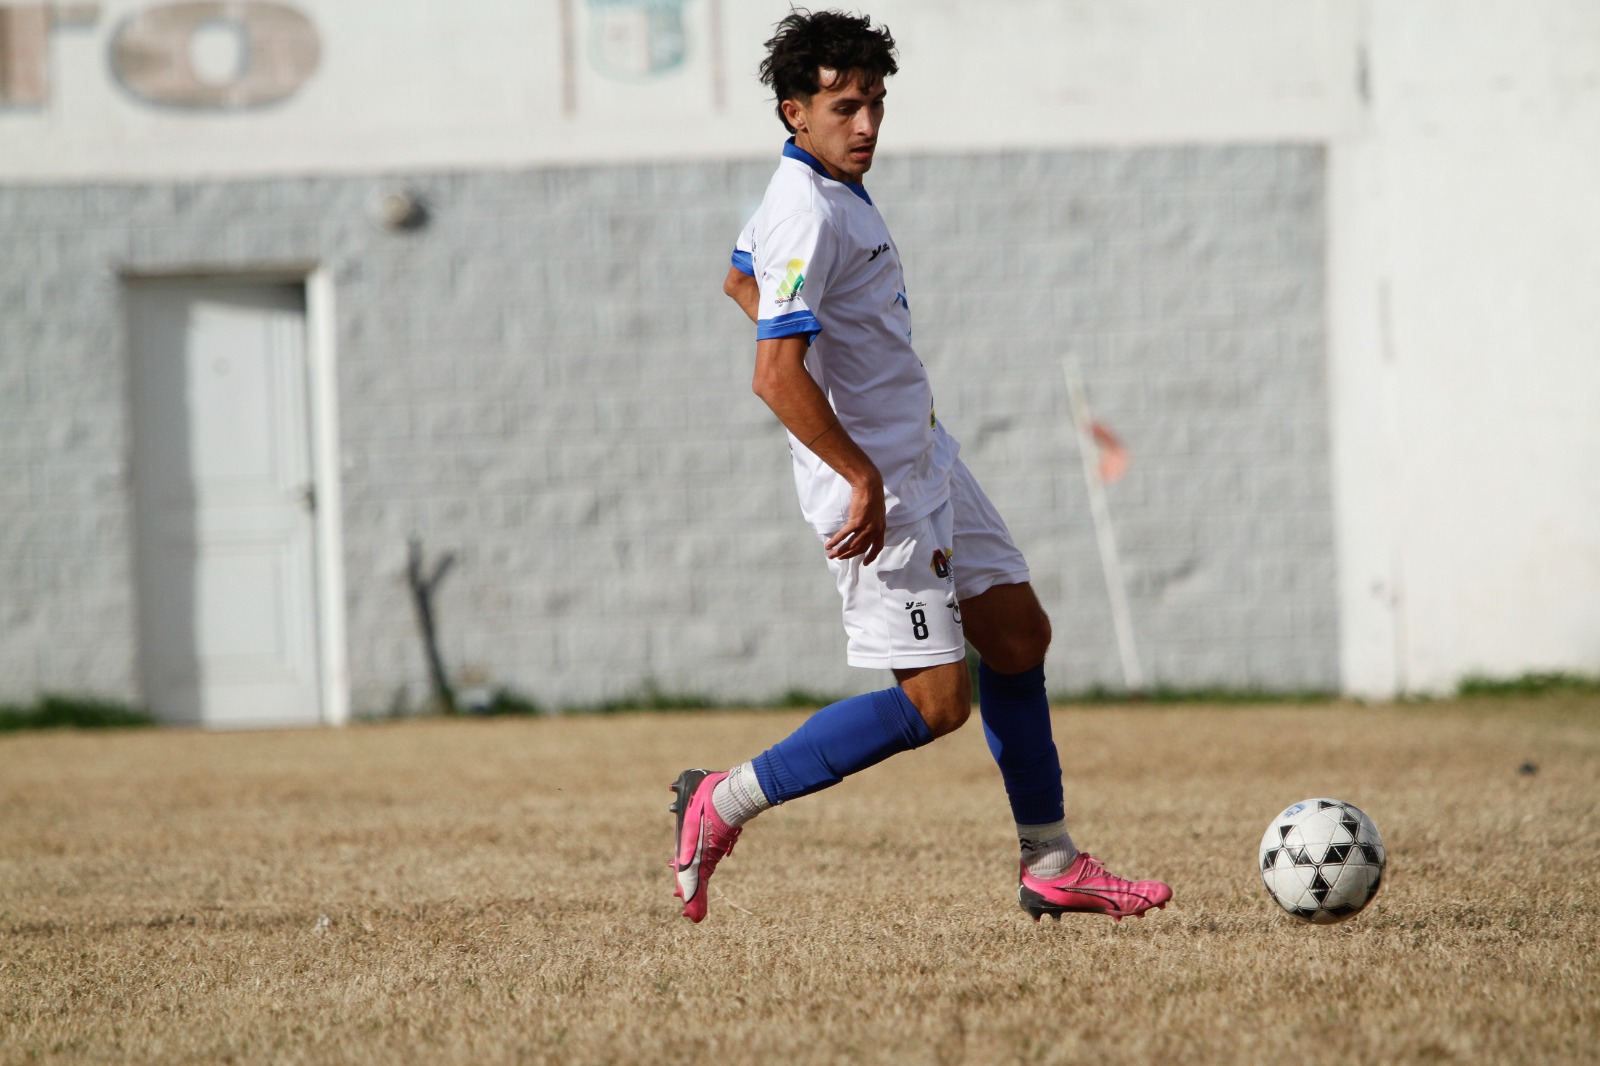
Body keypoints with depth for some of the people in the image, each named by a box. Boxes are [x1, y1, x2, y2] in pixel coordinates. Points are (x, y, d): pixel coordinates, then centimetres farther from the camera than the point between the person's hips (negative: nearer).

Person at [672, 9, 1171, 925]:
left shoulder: (833, 188, 8)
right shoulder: (808, 215, -24)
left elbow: (742, 280, 27)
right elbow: (776, 376, -32)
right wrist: (863, 479, -27)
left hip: (924, 462, 10)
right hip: (878, 485, -10)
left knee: (1019, 634, 12)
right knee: (937, 701, -9)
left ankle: (1051, 864, 19)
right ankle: (723, 804, -1)